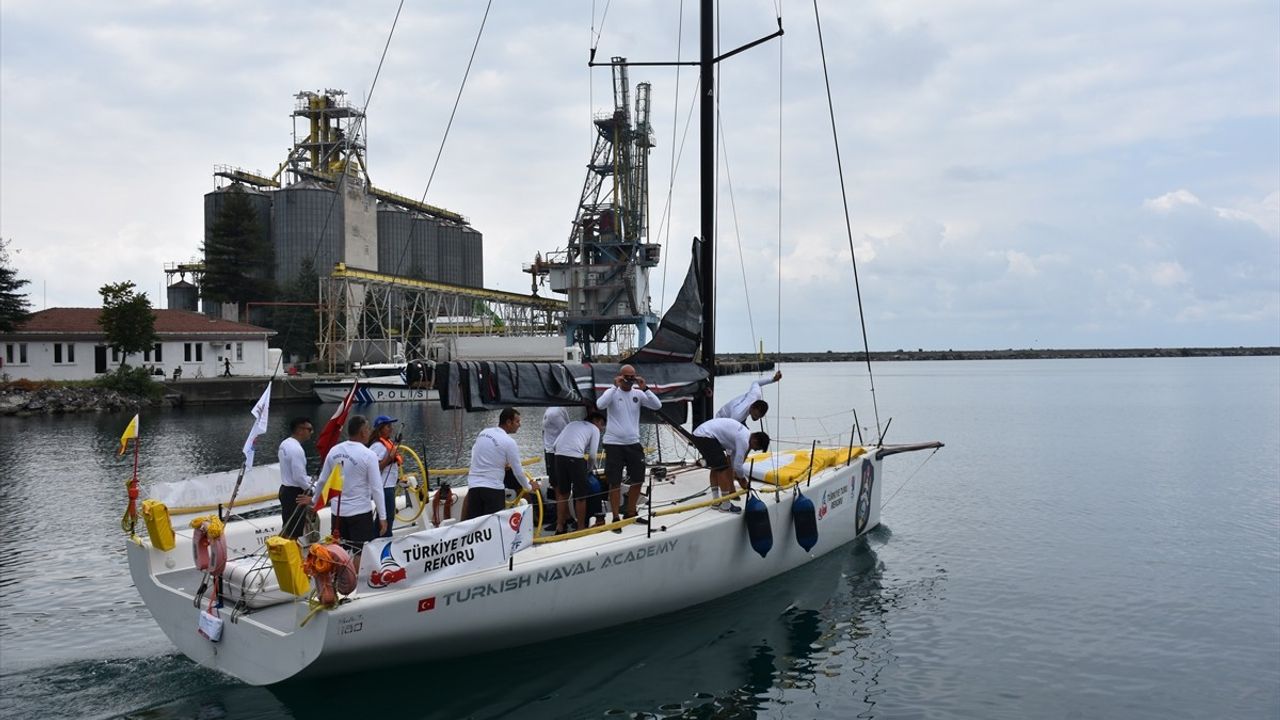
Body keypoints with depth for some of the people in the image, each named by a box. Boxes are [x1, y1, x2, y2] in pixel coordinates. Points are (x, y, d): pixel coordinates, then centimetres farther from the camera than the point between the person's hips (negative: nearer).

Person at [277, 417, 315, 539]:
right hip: (295, 493, -10)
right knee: (293, 533, -1)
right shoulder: (297, 449, -24)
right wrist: (311, 489, -9)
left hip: (285, 489, 10)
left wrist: (309, 480, 14)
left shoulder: (285, 444, 7)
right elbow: (299, 477, -24)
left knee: (286, 529, 19)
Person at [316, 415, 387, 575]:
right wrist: (382, 517, -10)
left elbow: (322, 481, 7)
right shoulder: (368, 455, -15)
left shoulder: (334, 451, 0)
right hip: (360, 511, -5)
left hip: (338, 510, 5)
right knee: (359, 551, 4)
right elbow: (376, 488, -15)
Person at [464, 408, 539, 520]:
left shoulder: (484, 432, 9)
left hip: (473, 485, 6)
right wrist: (529, 486, 16)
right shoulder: (509, 442, -8)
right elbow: (518, 472, -3)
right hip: (493, 488, -6)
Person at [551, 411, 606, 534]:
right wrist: (590, 468, 21)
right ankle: (581, 528, 14)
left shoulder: (573, 423, 29)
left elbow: (555, 445, 17)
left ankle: (559, 528, 21)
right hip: (574, 458, -6)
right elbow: (592, 455, 4)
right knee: (580, 496, 7)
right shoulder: (594, 429, 14)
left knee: (562, 493, 17)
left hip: (559, 456, 6)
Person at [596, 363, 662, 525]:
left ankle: (630, 513, 28)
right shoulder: (612, 392, -6)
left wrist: (645, 388, -17)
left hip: (633, 443, 4)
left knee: (638, 480, 11)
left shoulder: (638, 394, 3)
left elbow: (657, 405, -8)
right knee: (615, 482, -1)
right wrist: (615, 386, -25)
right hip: (614, 444, -4)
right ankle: (615, 518, 8)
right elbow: (600, 405, -25)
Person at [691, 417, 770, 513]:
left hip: (698, 434, 11)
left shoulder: (744, 433, 16)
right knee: (723, 468, -5)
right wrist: (744, 481, 10)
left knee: (716, 467, 20)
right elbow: (737, 465, -9)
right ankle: (725, 506, 1)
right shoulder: (744, 440, -13)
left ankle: (716, 502, 26)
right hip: (705, 437, -11)